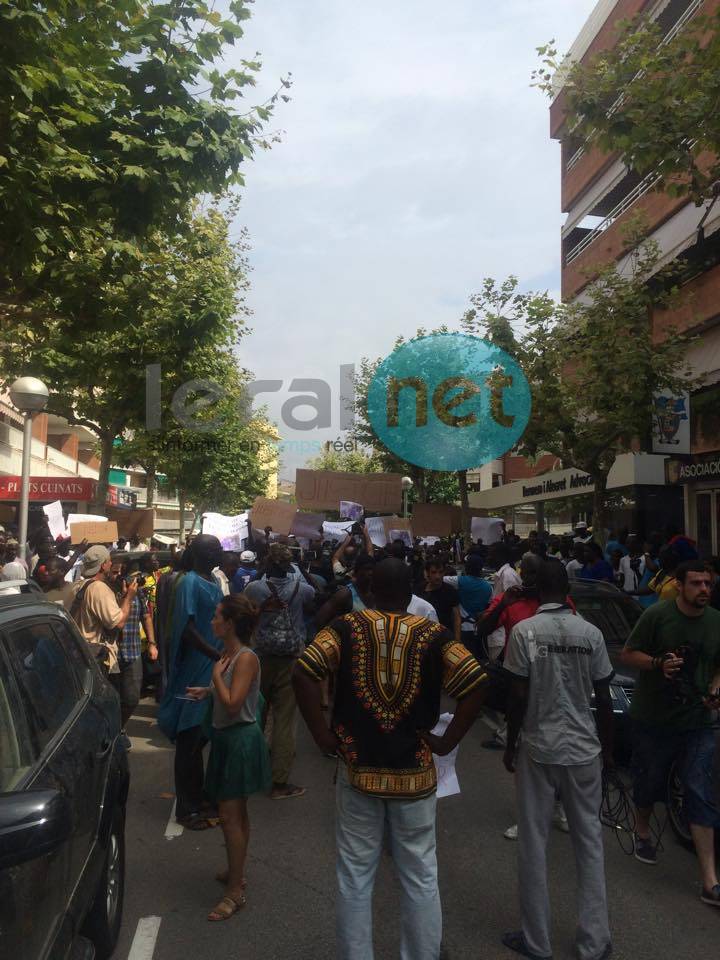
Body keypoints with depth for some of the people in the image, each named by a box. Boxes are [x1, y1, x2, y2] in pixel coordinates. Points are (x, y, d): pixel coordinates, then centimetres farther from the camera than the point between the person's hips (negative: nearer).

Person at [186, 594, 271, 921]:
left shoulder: (246, 658, -22)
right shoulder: (228, 653, 5)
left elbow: (233, 704, -26)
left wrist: (216, 675, -18)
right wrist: (207, 691, 4)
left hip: (240, 740, -9)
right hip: (226, 738, 9)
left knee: (230, 815, -2)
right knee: (236, 812, 21)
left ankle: (235, 892, 9)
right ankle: (236, 872, 36)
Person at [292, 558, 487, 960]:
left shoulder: (348, 627, -5)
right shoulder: (433, 634, -4)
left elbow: (303, 674, -16)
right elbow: (477, 684, -13)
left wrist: (322, 735, -8)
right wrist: (447, 741, -5)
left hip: (358, 771, 0)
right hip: (415, 774, 0)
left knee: (355, 878, 16)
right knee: (421, 879, 17)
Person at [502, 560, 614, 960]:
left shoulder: (524, 631, -11)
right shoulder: (591, 633, -4)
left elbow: (518, 697, -11)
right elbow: (603, 698, 0)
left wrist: (510, 746, 2)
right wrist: (607, 747, 14)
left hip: (538, 749, -2)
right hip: (583, 749, 2)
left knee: (533, 844, 10)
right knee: (589, 842, 15)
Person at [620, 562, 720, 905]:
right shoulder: (656, 615, -13)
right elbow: (627, 654, -7)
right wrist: (658, 663, -24)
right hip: (652, 719, -2)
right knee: (648, 783, 16)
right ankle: (643, 832, 46)